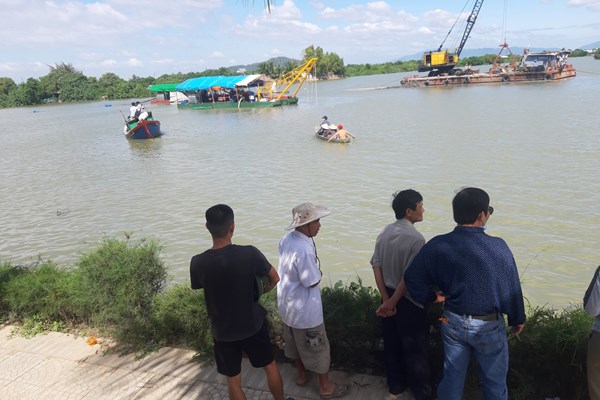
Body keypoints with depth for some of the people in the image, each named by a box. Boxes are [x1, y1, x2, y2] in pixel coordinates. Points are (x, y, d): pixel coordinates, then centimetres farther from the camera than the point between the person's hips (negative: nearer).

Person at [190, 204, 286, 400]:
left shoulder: (198, 263, -20)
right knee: (270, 367, 24)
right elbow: (275, 278, -7)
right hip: (253, 324, -1)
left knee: (233, 380, 20)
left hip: (223, 331, 1)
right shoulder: (249, 254, -24)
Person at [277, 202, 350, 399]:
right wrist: (319, 272, -5)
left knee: (296, 342, 27)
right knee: (318, 348, 12)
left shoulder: (286, 240, -4)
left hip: (287, 304, 9)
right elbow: (313, 282, -24)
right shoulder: (304, 250, -33)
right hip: (304, 310, -8)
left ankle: (301, 374, 47)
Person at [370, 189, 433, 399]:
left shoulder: (385, 232, -1)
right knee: (415, 349, 11)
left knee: (391, 344, 19)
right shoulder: (416, 239, -22)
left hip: (389, 297, 7)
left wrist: (386, 299, -2)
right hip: (409, 302, -7)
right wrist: (392, 302, -13)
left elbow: (376, 266, -3)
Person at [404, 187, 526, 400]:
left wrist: (433, 301, 8)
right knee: (494, 381, 19)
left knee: (452, 377, 19)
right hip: (488, 326, -2)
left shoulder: (437, 245, -12)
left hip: (453, 323, 3)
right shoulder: (497, 247, -19)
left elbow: (412, 278, -7)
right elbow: (511, 288, -9)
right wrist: (517, 319, 7)